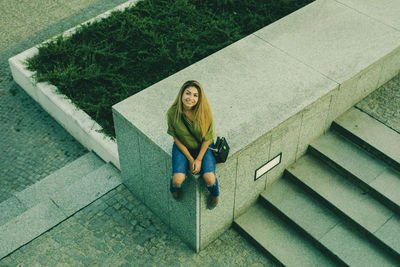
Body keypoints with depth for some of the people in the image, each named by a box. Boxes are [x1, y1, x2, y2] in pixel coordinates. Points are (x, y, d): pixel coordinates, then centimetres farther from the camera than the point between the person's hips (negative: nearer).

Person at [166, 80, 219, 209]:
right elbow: (176, 138, -9)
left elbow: (207, 138, -10)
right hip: (182, 147, 0)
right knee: (178, 179, -21)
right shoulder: (173, 113, -22)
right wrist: (190, 159, -9)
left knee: (209, 178, -22)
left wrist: (199, 159, -12)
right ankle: (174, 190, 19)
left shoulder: (204, 112, -22)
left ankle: (214, 195, 17)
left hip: (203, 147, 0)